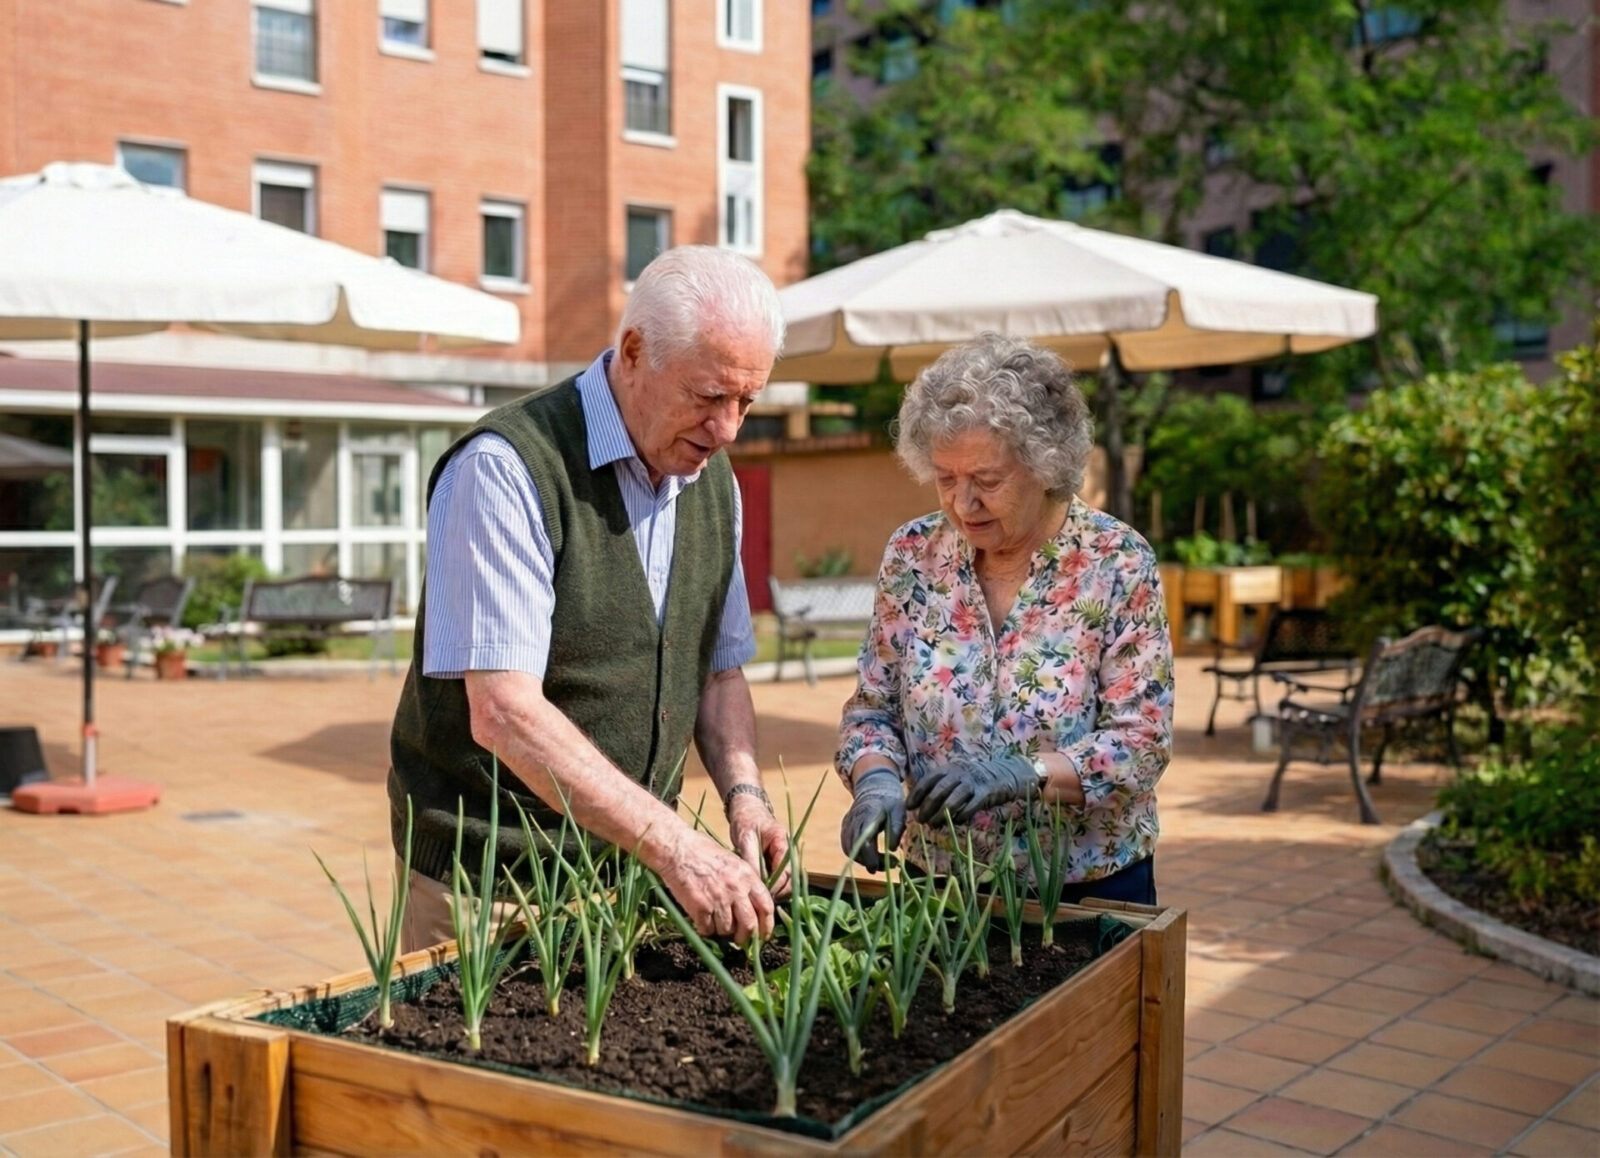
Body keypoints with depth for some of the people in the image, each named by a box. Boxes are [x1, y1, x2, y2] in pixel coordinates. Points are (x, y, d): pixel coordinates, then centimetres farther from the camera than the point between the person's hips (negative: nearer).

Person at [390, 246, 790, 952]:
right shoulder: (505, 469, -19)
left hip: (632, 869, 6)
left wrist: (743, 793, -4)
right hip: (486, 881, -6)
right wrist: (672, 845, -31)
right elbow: (504, 713, -26)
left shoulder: (713, 481, 5)